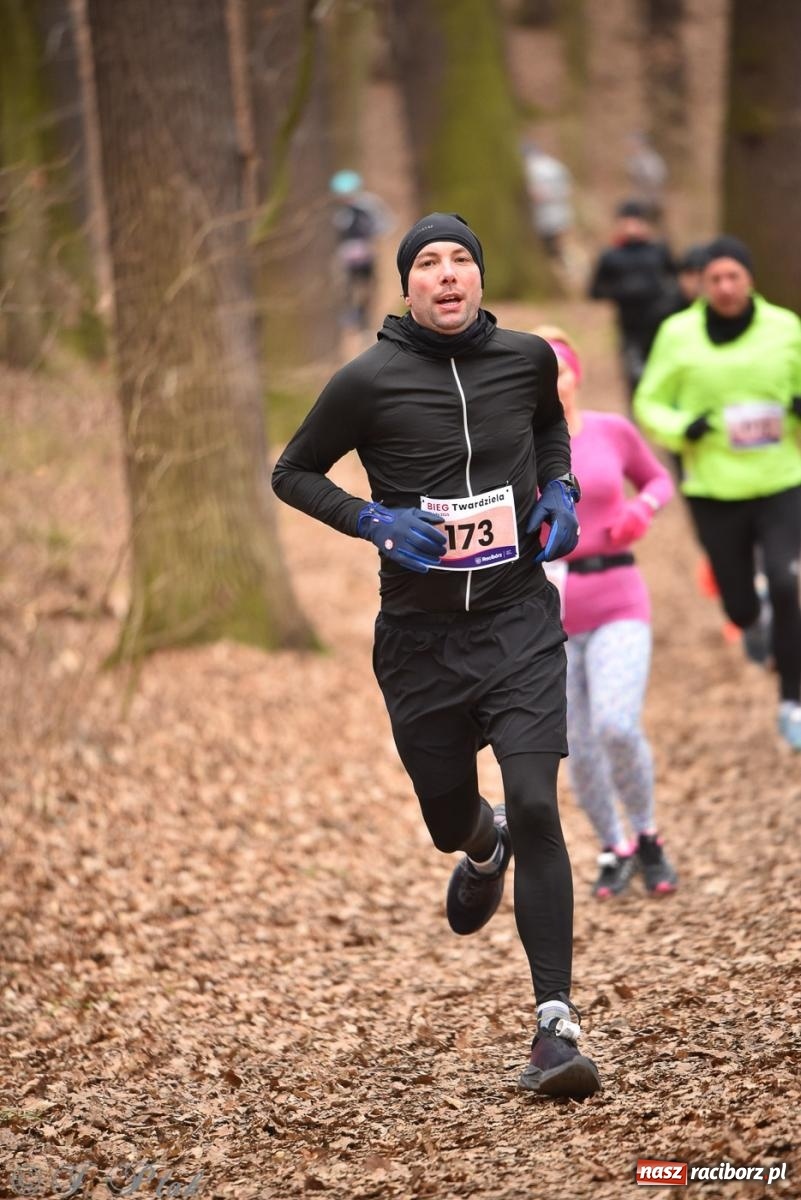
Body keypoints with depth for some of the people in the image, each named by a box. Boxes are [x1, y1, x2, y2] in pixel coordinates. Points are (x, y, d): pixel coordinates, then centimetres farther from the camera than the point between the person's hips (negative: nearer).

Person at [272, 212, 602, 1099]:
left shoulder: (526, 358, 0)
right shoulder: (369, 380, -9)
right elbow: (292, 473, 3)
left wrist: (560, 488, 5)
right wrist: (374, 520, -13)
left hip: (518, 618, 0)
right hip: (420, 634, 0)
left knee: (534, 805, -15)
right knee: (449, 820, 13)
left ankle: (556, 1027, -13)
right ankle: (484, 848, 54)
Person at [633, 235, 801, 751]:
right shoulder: (678, 334, -5)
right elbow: (649, 405, 3)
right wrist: (682, 428, -17)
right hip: (715, 491, 0)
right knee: (738, 601, 7)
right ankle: (753, 623, 49)